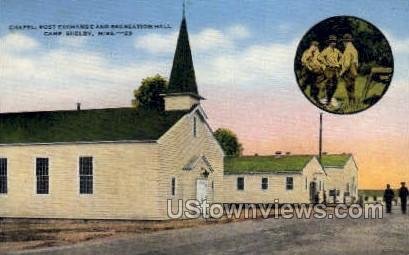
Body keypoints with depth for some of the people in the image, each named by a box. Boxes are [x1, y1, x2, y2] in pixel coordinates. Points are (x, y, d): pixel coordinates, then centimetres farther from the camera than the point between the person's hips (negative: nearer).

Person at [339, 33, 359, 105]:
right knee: (352, 89, 13)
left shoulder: (348, 50, -17)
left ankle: (351, 103, -5)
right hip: (353, 72, 9)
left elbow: (347, 64, -23)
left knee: (349, 89, -6)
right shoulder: (354, 49, 13)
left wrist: (342, 72, -14)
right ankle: (353, 102, 17)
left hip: (348, 72, -9)